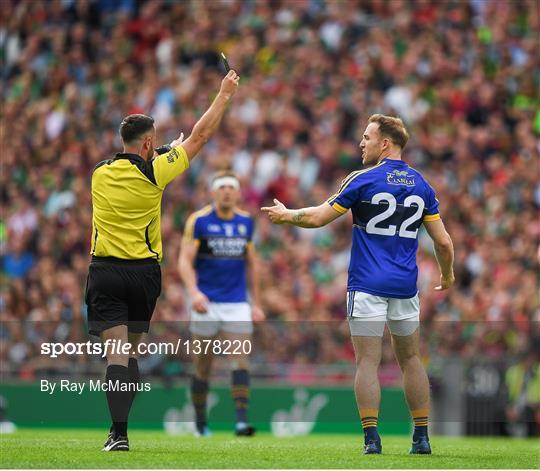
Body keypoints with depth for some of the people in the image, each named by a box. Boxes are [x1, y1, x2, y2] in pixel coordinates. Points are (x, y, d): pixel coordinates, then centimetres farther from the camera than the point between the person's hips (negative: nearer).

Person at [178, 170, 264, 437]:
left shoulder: (246, 222, 8)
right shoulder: (198, 221, -4)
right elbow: (185, 261, -10)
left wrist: (257, 303, 16)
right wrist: (194, 292, -27)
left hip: (237, 304, 3)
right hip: (206, 304, -3)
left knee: (241, 361, -11)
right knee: (203, 367, 3)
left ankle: (242, 420, -17)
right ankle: (200, 423, 18)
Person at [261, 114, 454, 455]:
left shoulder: (364, 180, -7)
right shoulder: (421, 185, 6)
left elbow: (318, 218, -3)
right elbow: (443, 241, 6)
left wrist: (286, 215, 16)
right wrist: (447, 274, 25)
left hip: (367, 285, -4)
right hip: (405, 287, 4)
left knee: (368, 362, -3)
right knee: (411, 359, 14)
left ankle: (372, 438, -11)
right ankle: (421, 437, 11)